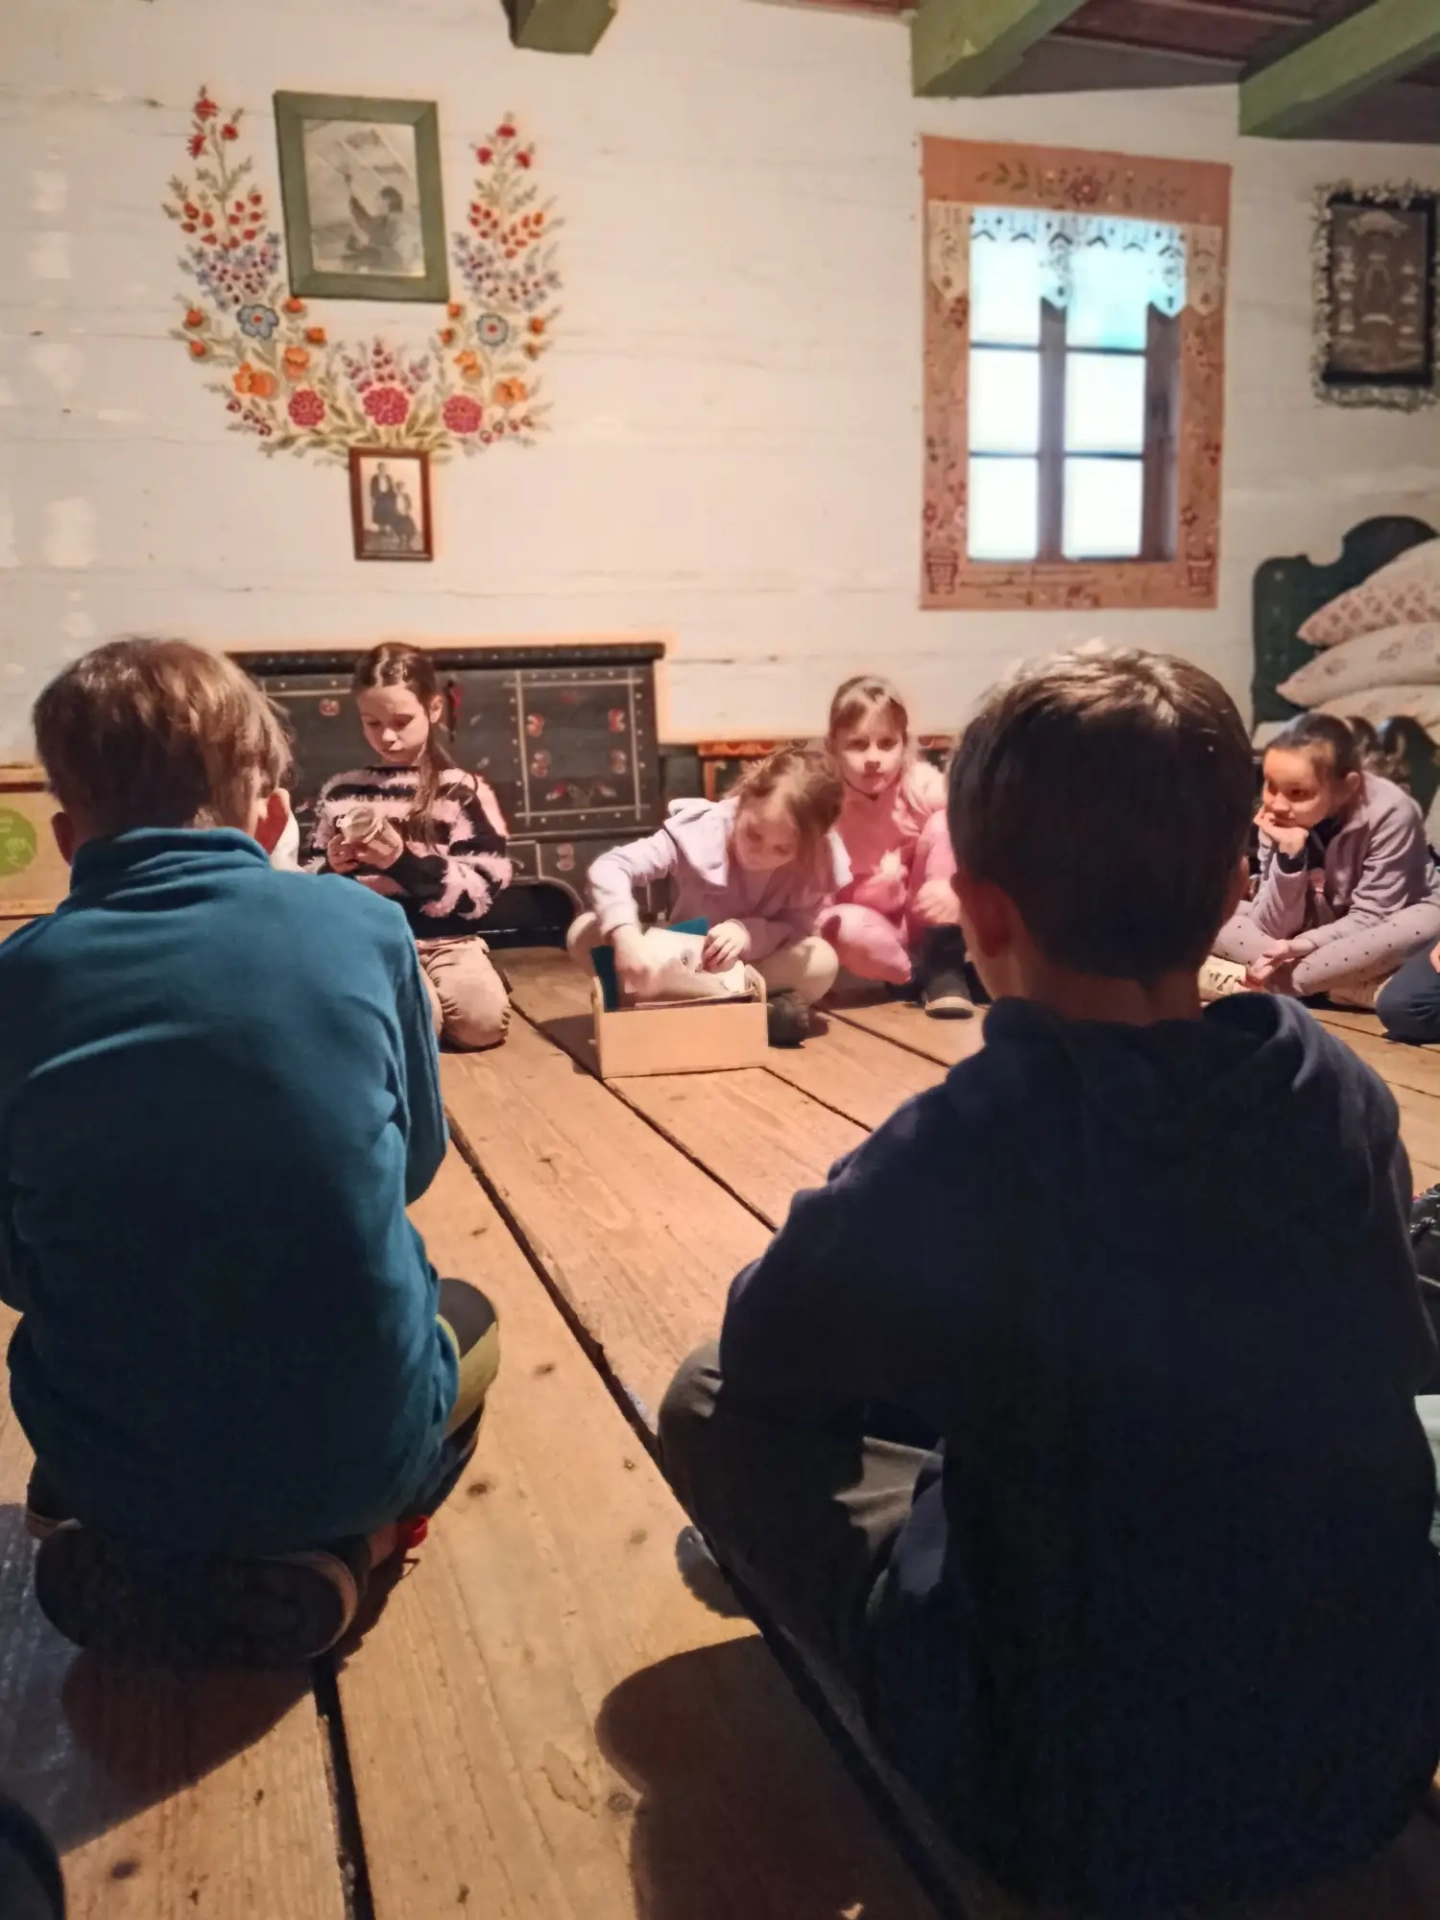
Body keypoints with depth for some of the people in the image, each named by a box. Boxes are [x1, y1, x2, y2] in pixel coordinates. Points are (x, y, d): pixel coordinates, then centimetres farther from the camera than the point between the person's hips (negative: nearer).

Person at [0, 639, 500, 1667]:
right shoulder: (363, 924, -7)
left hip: (114, 1472, 1)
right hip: (358, 1447, 0)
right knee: (465, 1315, 32)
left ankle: (123, 1562, 12)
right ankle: (331, 1555, 10)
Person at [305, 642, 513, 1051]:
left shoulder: (463, 791, 2)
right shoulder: (340, 791, 10)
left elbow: (482, 890, -7)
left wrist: (404, 862, -19)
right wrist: (333, 870, -10)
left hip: (446, 940, 0)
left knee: (484, 1019, -28)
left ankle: (444, 986, 6)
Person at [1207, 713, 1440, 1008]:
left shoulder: (1390, 813, -23)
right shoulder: (1277, 819, -14)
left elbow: (1370, 919, -22)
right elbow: (1274, 929, -17)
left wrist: (1298, 947, -35)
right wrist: (1289, 853, -30)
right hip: (1309, 940, 3)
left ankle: (1270, 981, -27)